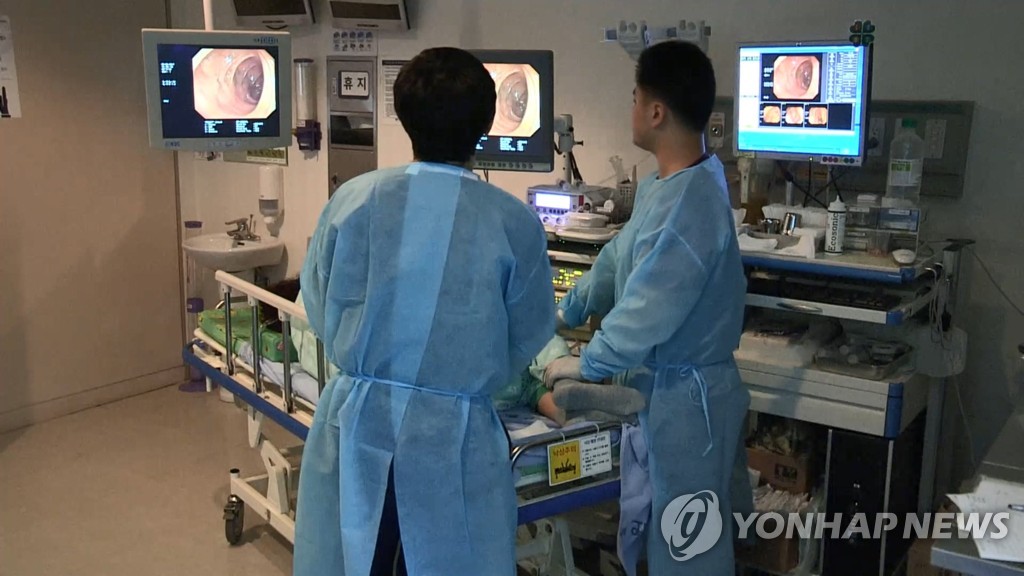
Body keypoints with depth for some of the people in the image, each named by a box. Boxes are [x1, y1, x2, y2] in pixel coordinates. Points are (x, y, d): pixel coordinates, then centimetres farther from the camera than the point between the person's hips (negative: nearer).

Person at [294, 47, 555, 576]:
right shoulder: (515, 223, -12)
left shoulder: (352, 199, -8)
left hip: (354, 423, 2)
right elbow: (528, 338, 2)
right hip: (455, 437, -1)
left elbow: (319, 311, 5)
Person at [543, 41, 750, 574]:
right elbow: (619, 257, 17)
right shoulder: (664, 183, 5)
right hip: (663, 383, 10)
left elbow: (645, 312, -26)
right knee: (660, 526, 25)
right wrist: (567, 311, 21)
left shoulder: (688, 204, -28)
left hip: (685, 395, -10)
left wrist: (585, 364, -11)